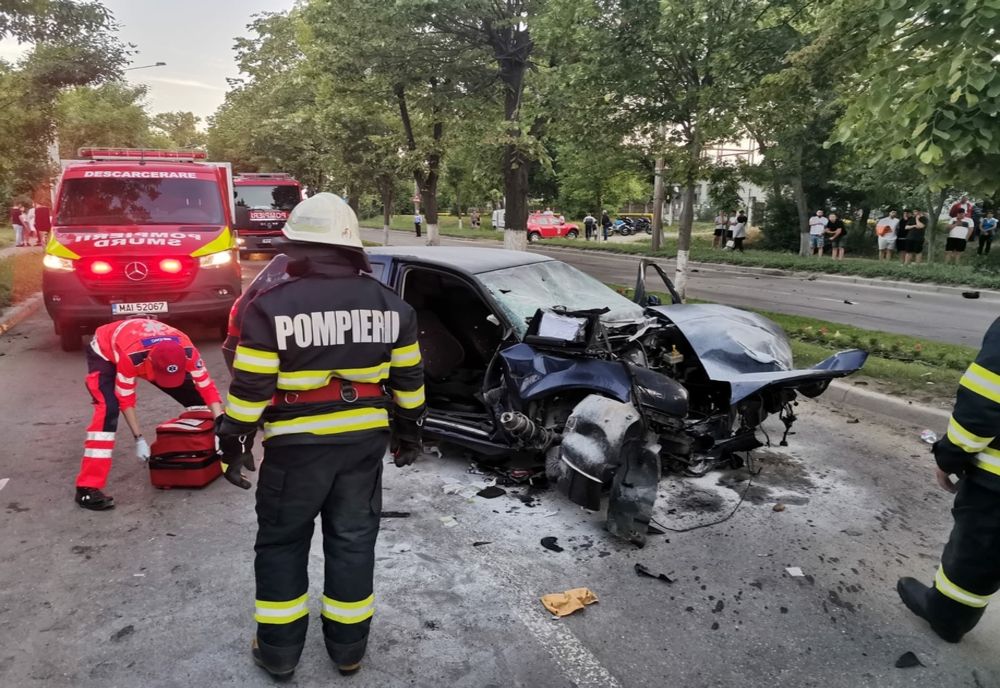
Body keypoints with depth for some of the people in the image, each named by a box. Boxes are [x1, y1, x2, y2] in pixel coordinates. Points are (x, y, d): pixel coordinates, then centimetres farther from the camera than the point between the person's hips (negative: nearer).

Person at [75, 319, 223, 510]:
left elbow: (207, 388, -27)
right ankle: (88, 488, -24)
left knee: (195, 395, -4)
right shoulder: (130, 356, -44)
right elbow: (125, 399, -30)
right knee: (108, 409, -28)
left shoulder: (187, 351, -35)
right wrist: (139, 439, -27)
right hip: (105, 352, -4)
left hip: (145, 346, 4)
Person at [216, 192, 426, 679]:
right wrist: (409, 433, 18)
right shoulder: (390, 305, 0)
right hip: (364, 440, 4)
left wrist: (234, 445, 1)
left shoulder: (272, 306, -12)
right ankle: (348, 648, 28)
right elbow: (408, 380, 6)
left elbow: (249, 388, -11)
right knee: (353, 540, 15)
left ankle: (279, 650, 26)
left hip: (297, 444, -3)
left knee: (282, 543, 15)